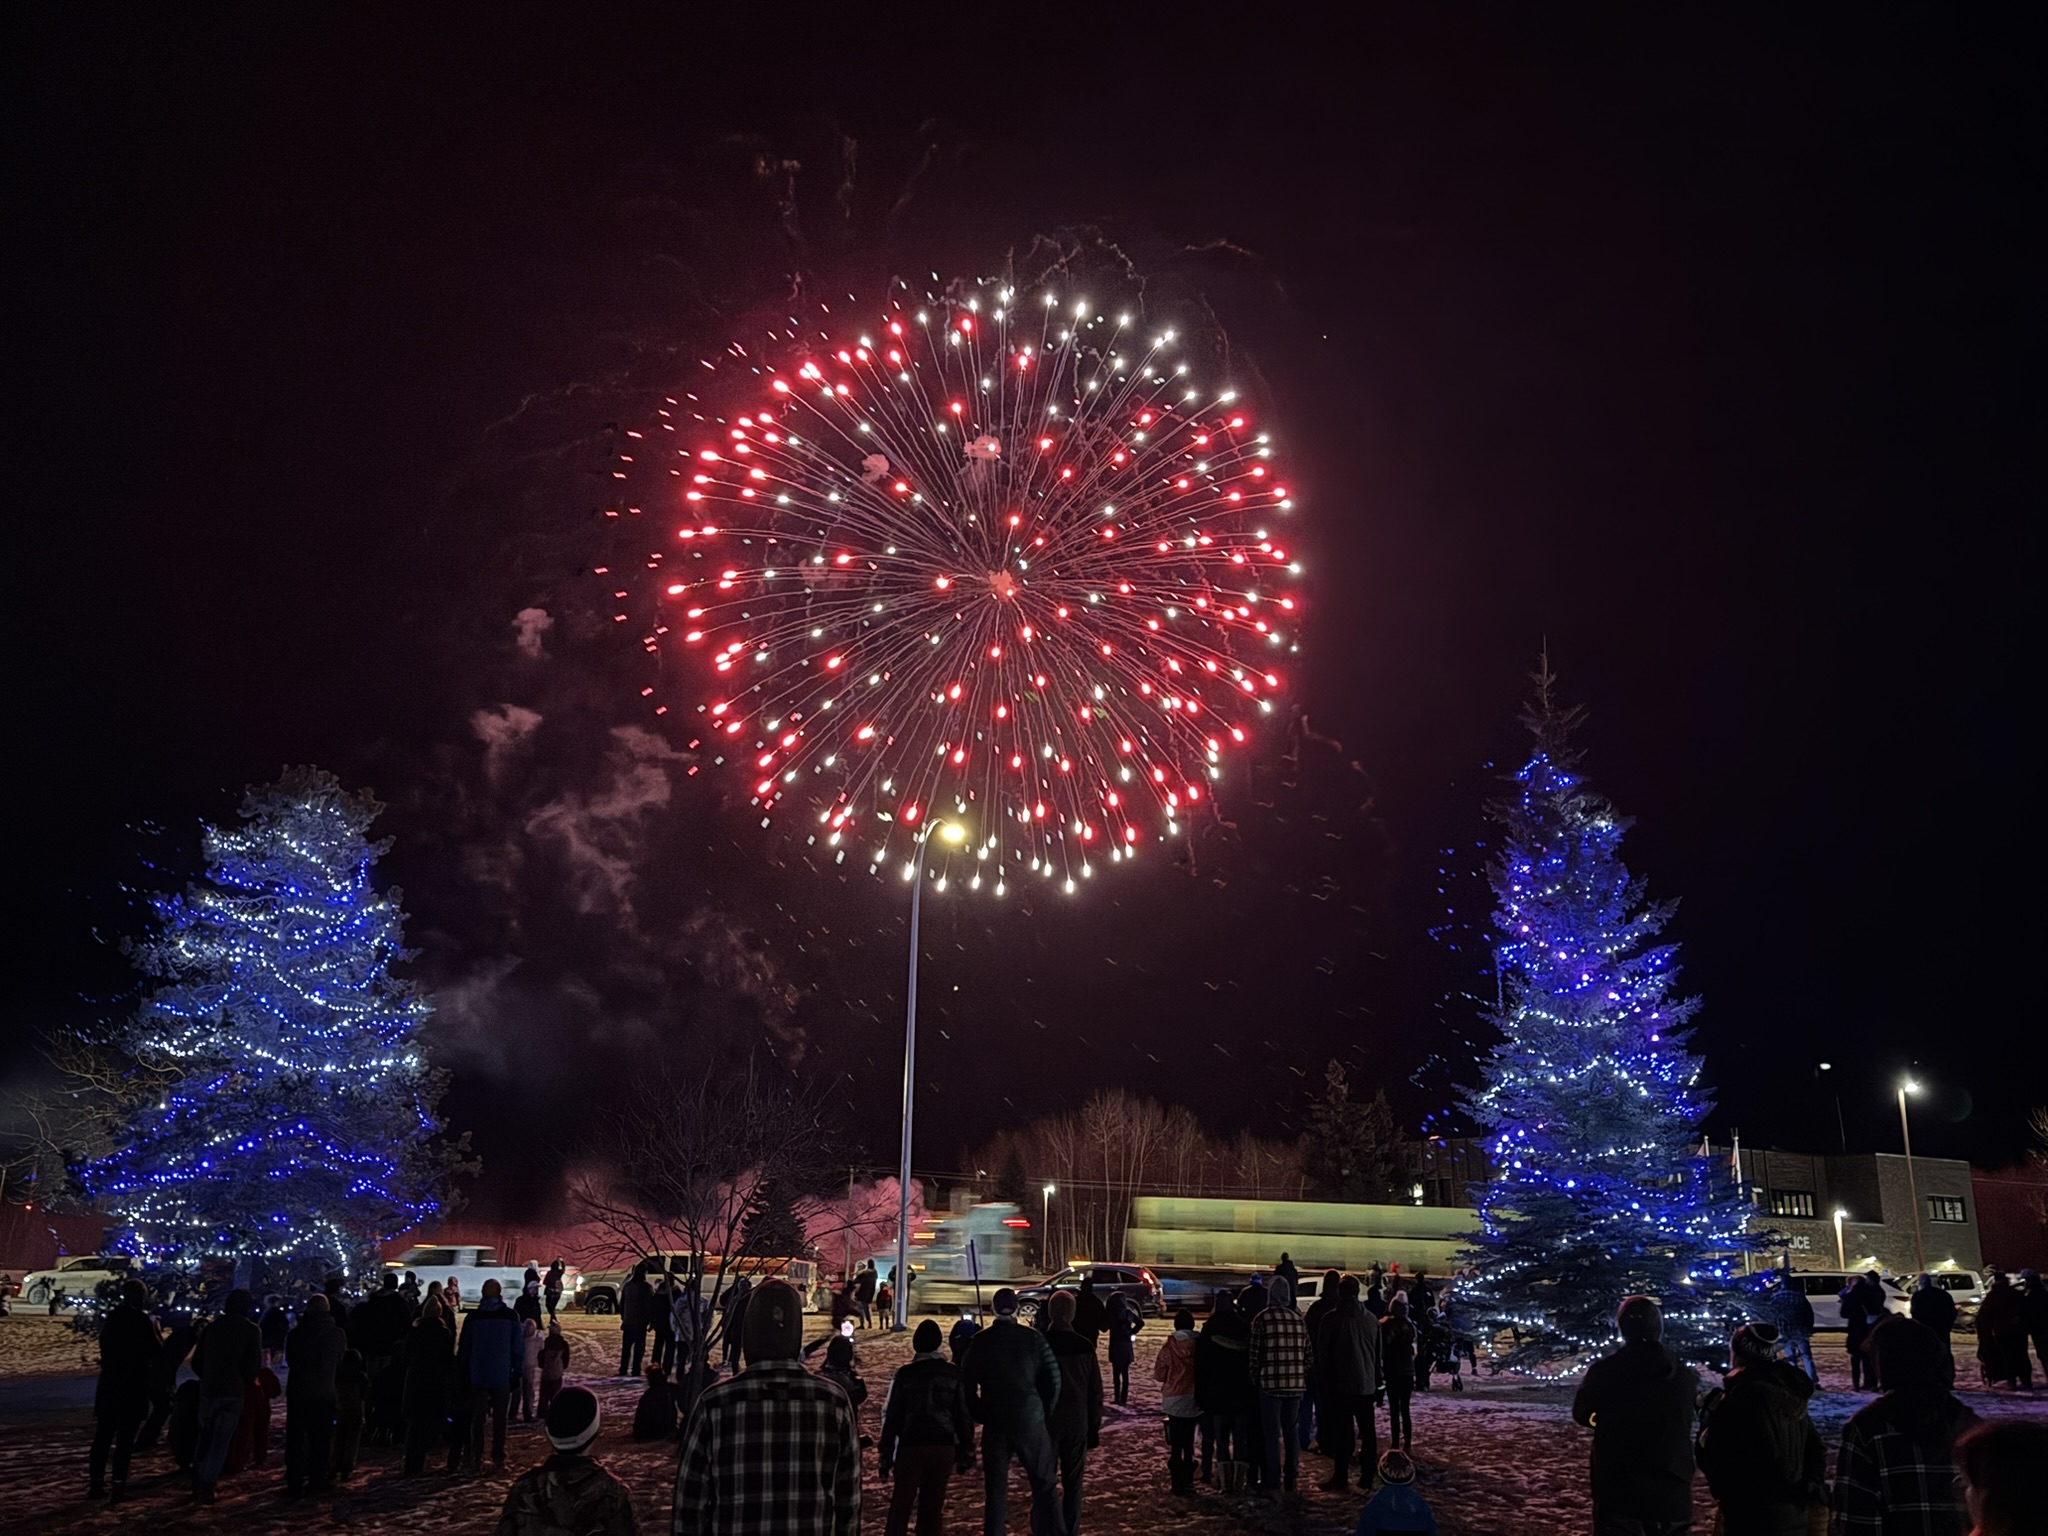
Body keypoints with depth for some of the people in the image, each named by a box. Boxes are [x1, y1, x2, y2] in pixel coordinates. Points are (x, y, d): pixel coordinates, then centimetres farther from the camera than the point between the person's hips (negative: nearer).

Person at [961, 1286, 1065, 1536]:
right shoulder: (1033, 1337, -4)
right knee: (1044, 1485, 9)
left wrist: (980, 1415, 10)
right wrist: (1045, 1412, 9)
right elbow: (1053, 1380, -3)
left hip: (995, 1423, 1)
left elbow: (967, 1384, -1)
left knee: (995, 1489, 9)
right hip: (1030, 1421, -1)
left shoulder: (981, 1341, -2)